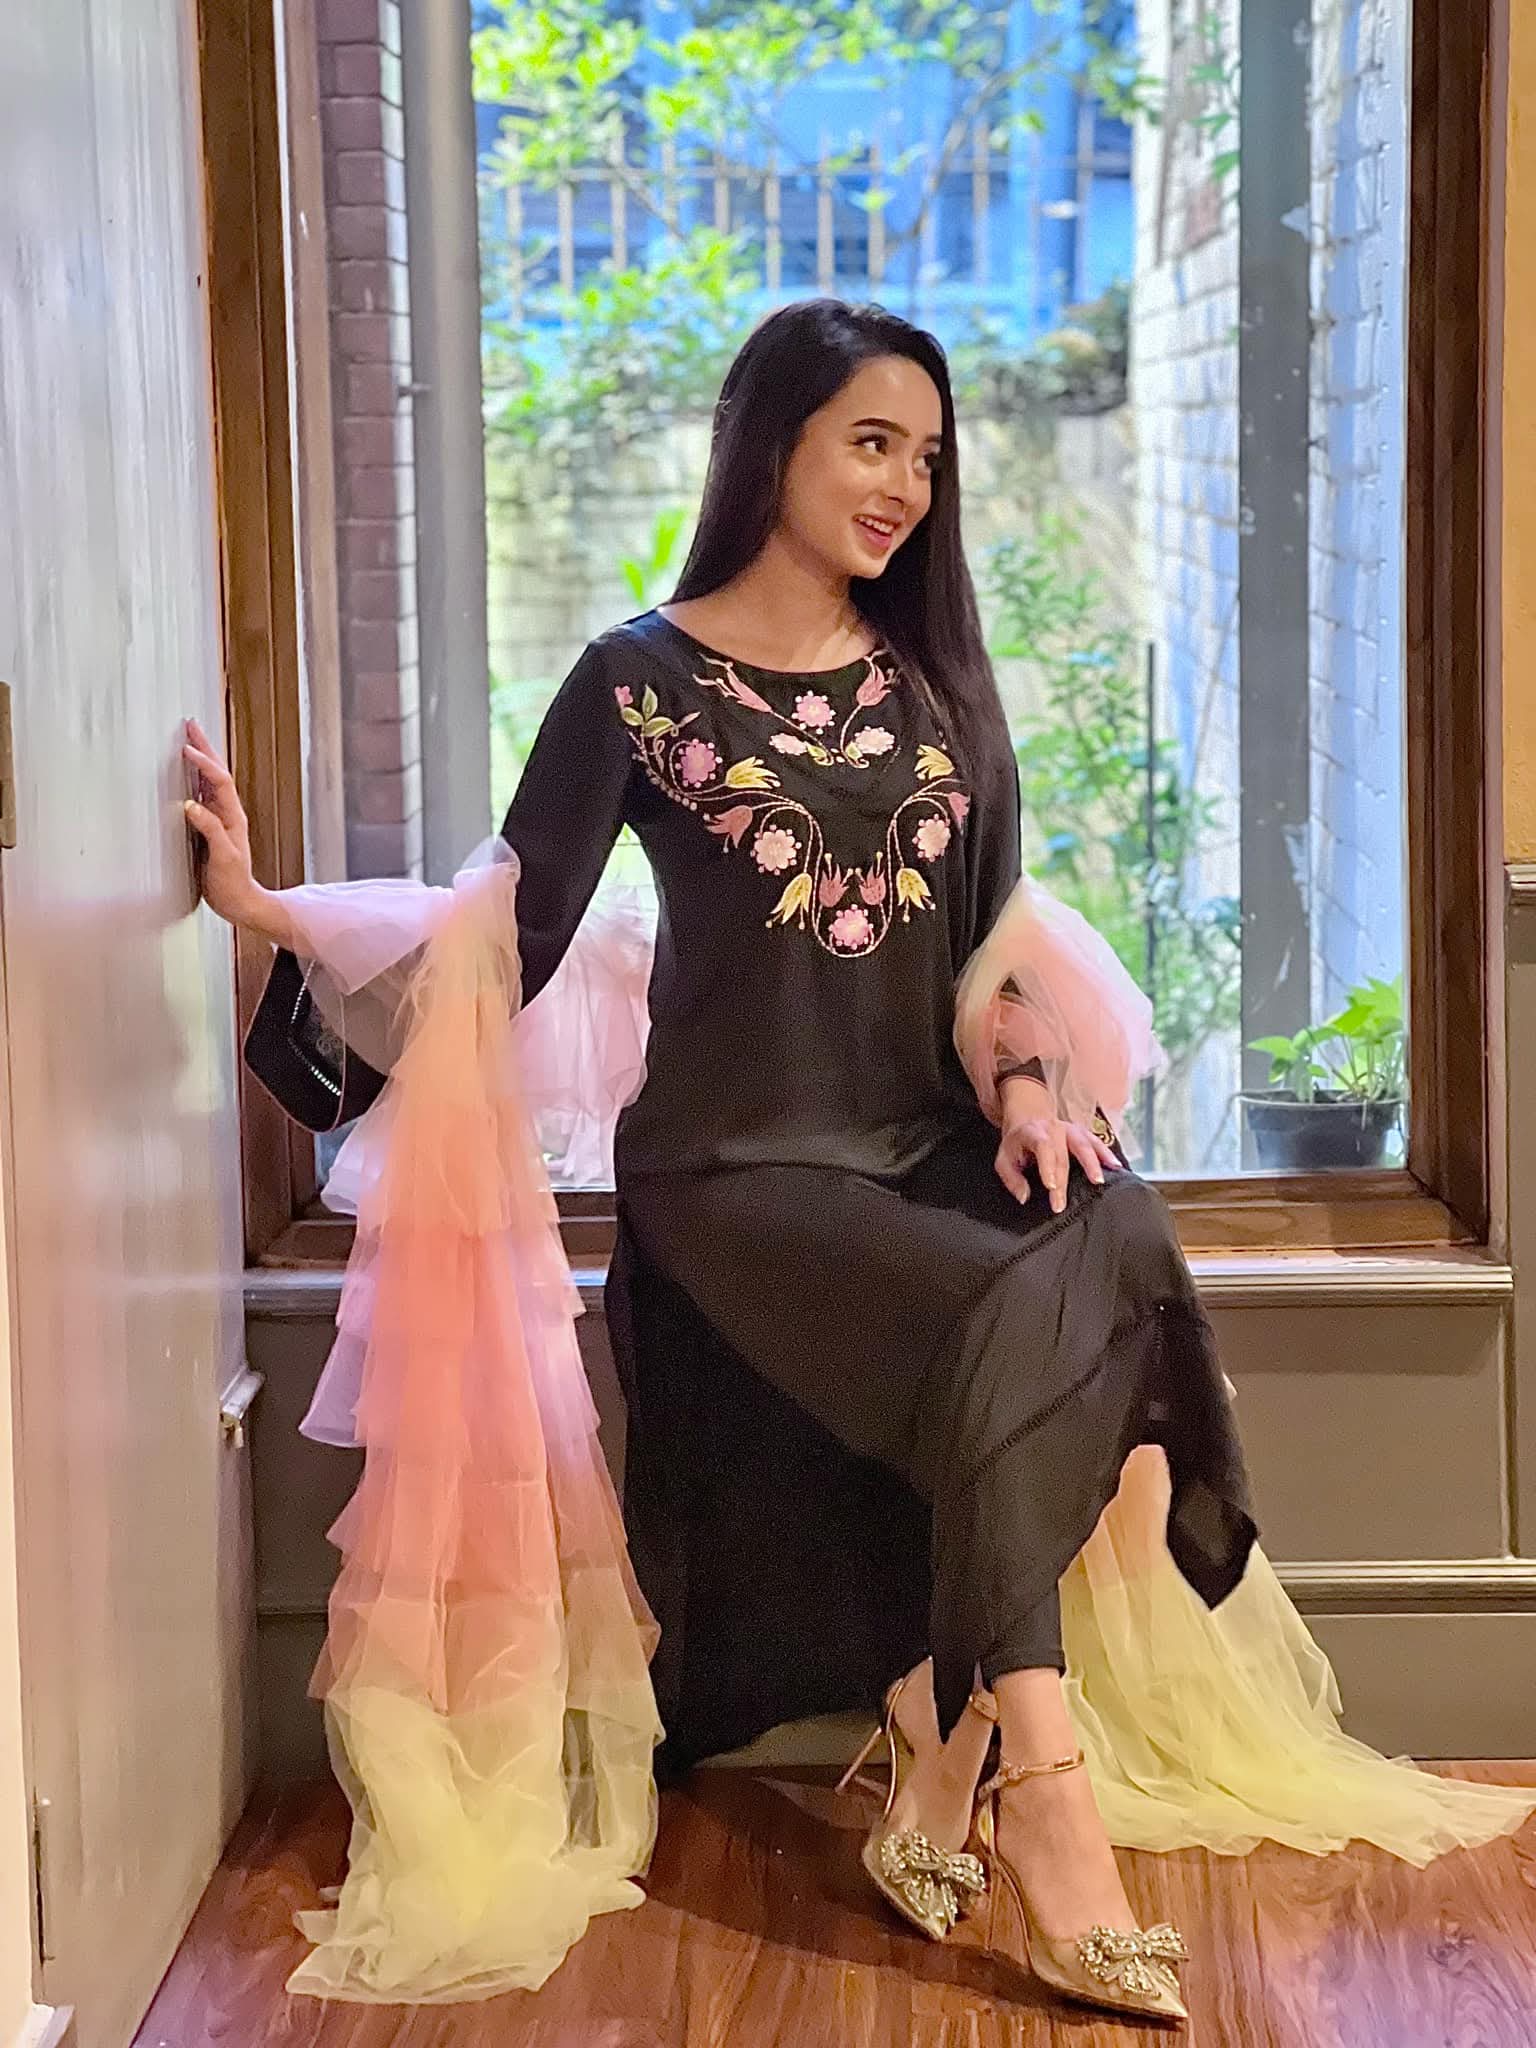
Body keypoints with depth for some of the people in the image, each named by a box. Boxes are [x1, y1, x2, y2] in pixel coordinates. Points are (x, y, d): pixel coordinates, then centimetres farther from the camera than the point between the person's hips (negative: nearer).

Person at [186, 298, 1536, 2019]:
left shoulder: (934, 677, 15)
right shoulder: (644, 682, 0)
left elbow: (997, 933, 14)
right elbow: (505, 936, -3)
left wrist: (1026, 1083, -6)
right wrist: (272, 905, -16)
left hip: (930, 1145, 5)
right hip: (739, 1165, -4)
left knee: (1120, 1238, -28)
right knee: (1004, 1316, -32)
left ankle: (947, 1774, -23)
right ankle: (1049, 1816, -29)